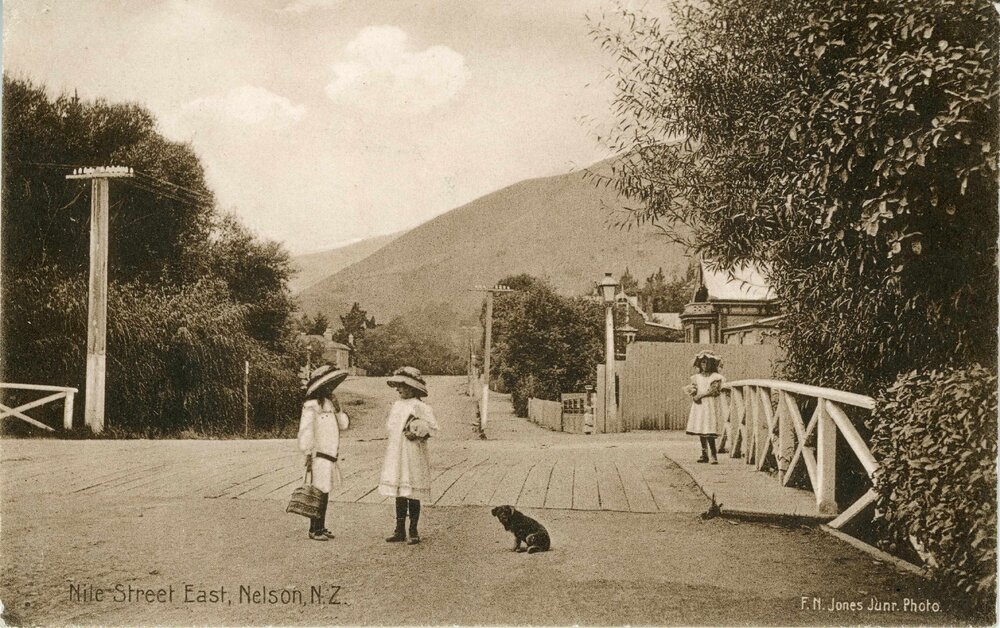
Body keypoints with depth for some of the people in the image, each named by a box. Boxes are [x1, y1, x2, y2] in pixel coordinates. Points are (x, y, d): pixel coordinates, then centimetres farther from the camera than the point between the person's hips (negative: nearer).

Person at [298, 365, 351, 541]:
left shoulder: (329, 403, 14)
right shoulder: (311, 405, -12)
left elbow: (344, 424, 11)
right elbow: (306, 431, -14)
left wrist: (337, 408, -1)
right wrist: (308, 454, -15)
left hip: (330, 456, 8)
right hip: (319, 456, -8)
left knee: (325, 493, 13)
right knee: (318, 493, -5)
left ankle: (321, 527, 21)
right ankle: (314, 530, 2)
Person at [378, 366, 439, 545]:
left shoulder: (419, 406, -9)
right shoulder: (396, 406, 11)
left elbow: (433, 427, -9)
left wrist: (417, 435, -19)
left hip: (413, 456, -6)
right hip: (396, 456, 6)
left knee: (412, 495, 0)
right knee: (399, 495, 9)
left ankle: (413, 531, 9)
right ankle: (400, 531, 15)